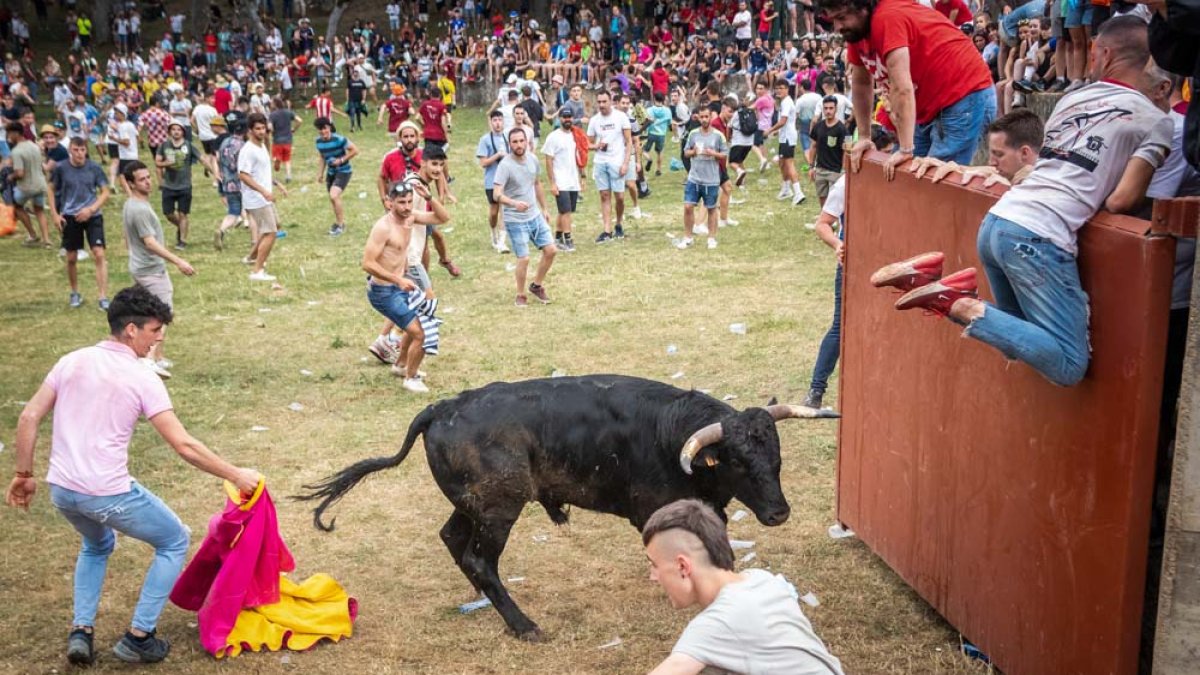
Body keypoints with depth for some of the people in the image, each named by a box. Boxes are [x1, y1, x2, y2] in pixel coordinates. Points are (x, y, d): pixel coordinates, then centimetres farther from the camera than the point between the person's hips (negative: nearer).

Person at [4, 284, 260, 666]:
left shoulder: (72, 361, 5)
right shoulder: (142, 380, -10)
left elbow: (28, 418, 5)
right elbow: (184, 446, -12)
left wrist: (24, 474, 16)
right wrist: (235, 476, -3)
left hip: (61, 491, 6)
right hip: (108, 494, -6)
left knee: (97, 544, 36)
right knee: (174, 541, 17)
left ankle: (81, 631, 23)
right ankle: (138, 637, 14)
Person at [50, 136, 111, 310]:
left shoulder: (94, 168, -6)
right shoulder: (61, 168, -6)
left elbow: (105, 193, -1)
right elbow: (52, 190, 7)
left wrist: (91, 209, -14)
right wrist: (54, 214, 1)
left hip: (92, 216, -1)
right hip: (70, 217, 1)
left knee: (99, 255, -10)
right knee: (71, 258, 9)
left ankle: (103, 297, -7)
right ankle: (75, 294, 30)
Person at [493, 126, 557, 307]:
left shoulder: (533, 160, 1)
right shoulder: (505, 165, -18)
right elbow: (497, 195, -27)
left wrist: (544, 208, 21)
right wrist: (514, 203, -44)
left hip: (535, 216, 6)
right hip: (515, 220, -6)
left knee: (551, 250, 5)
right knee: (524, 259, -7)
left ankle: (536, 285, 25)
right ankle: (520, 295, 15)